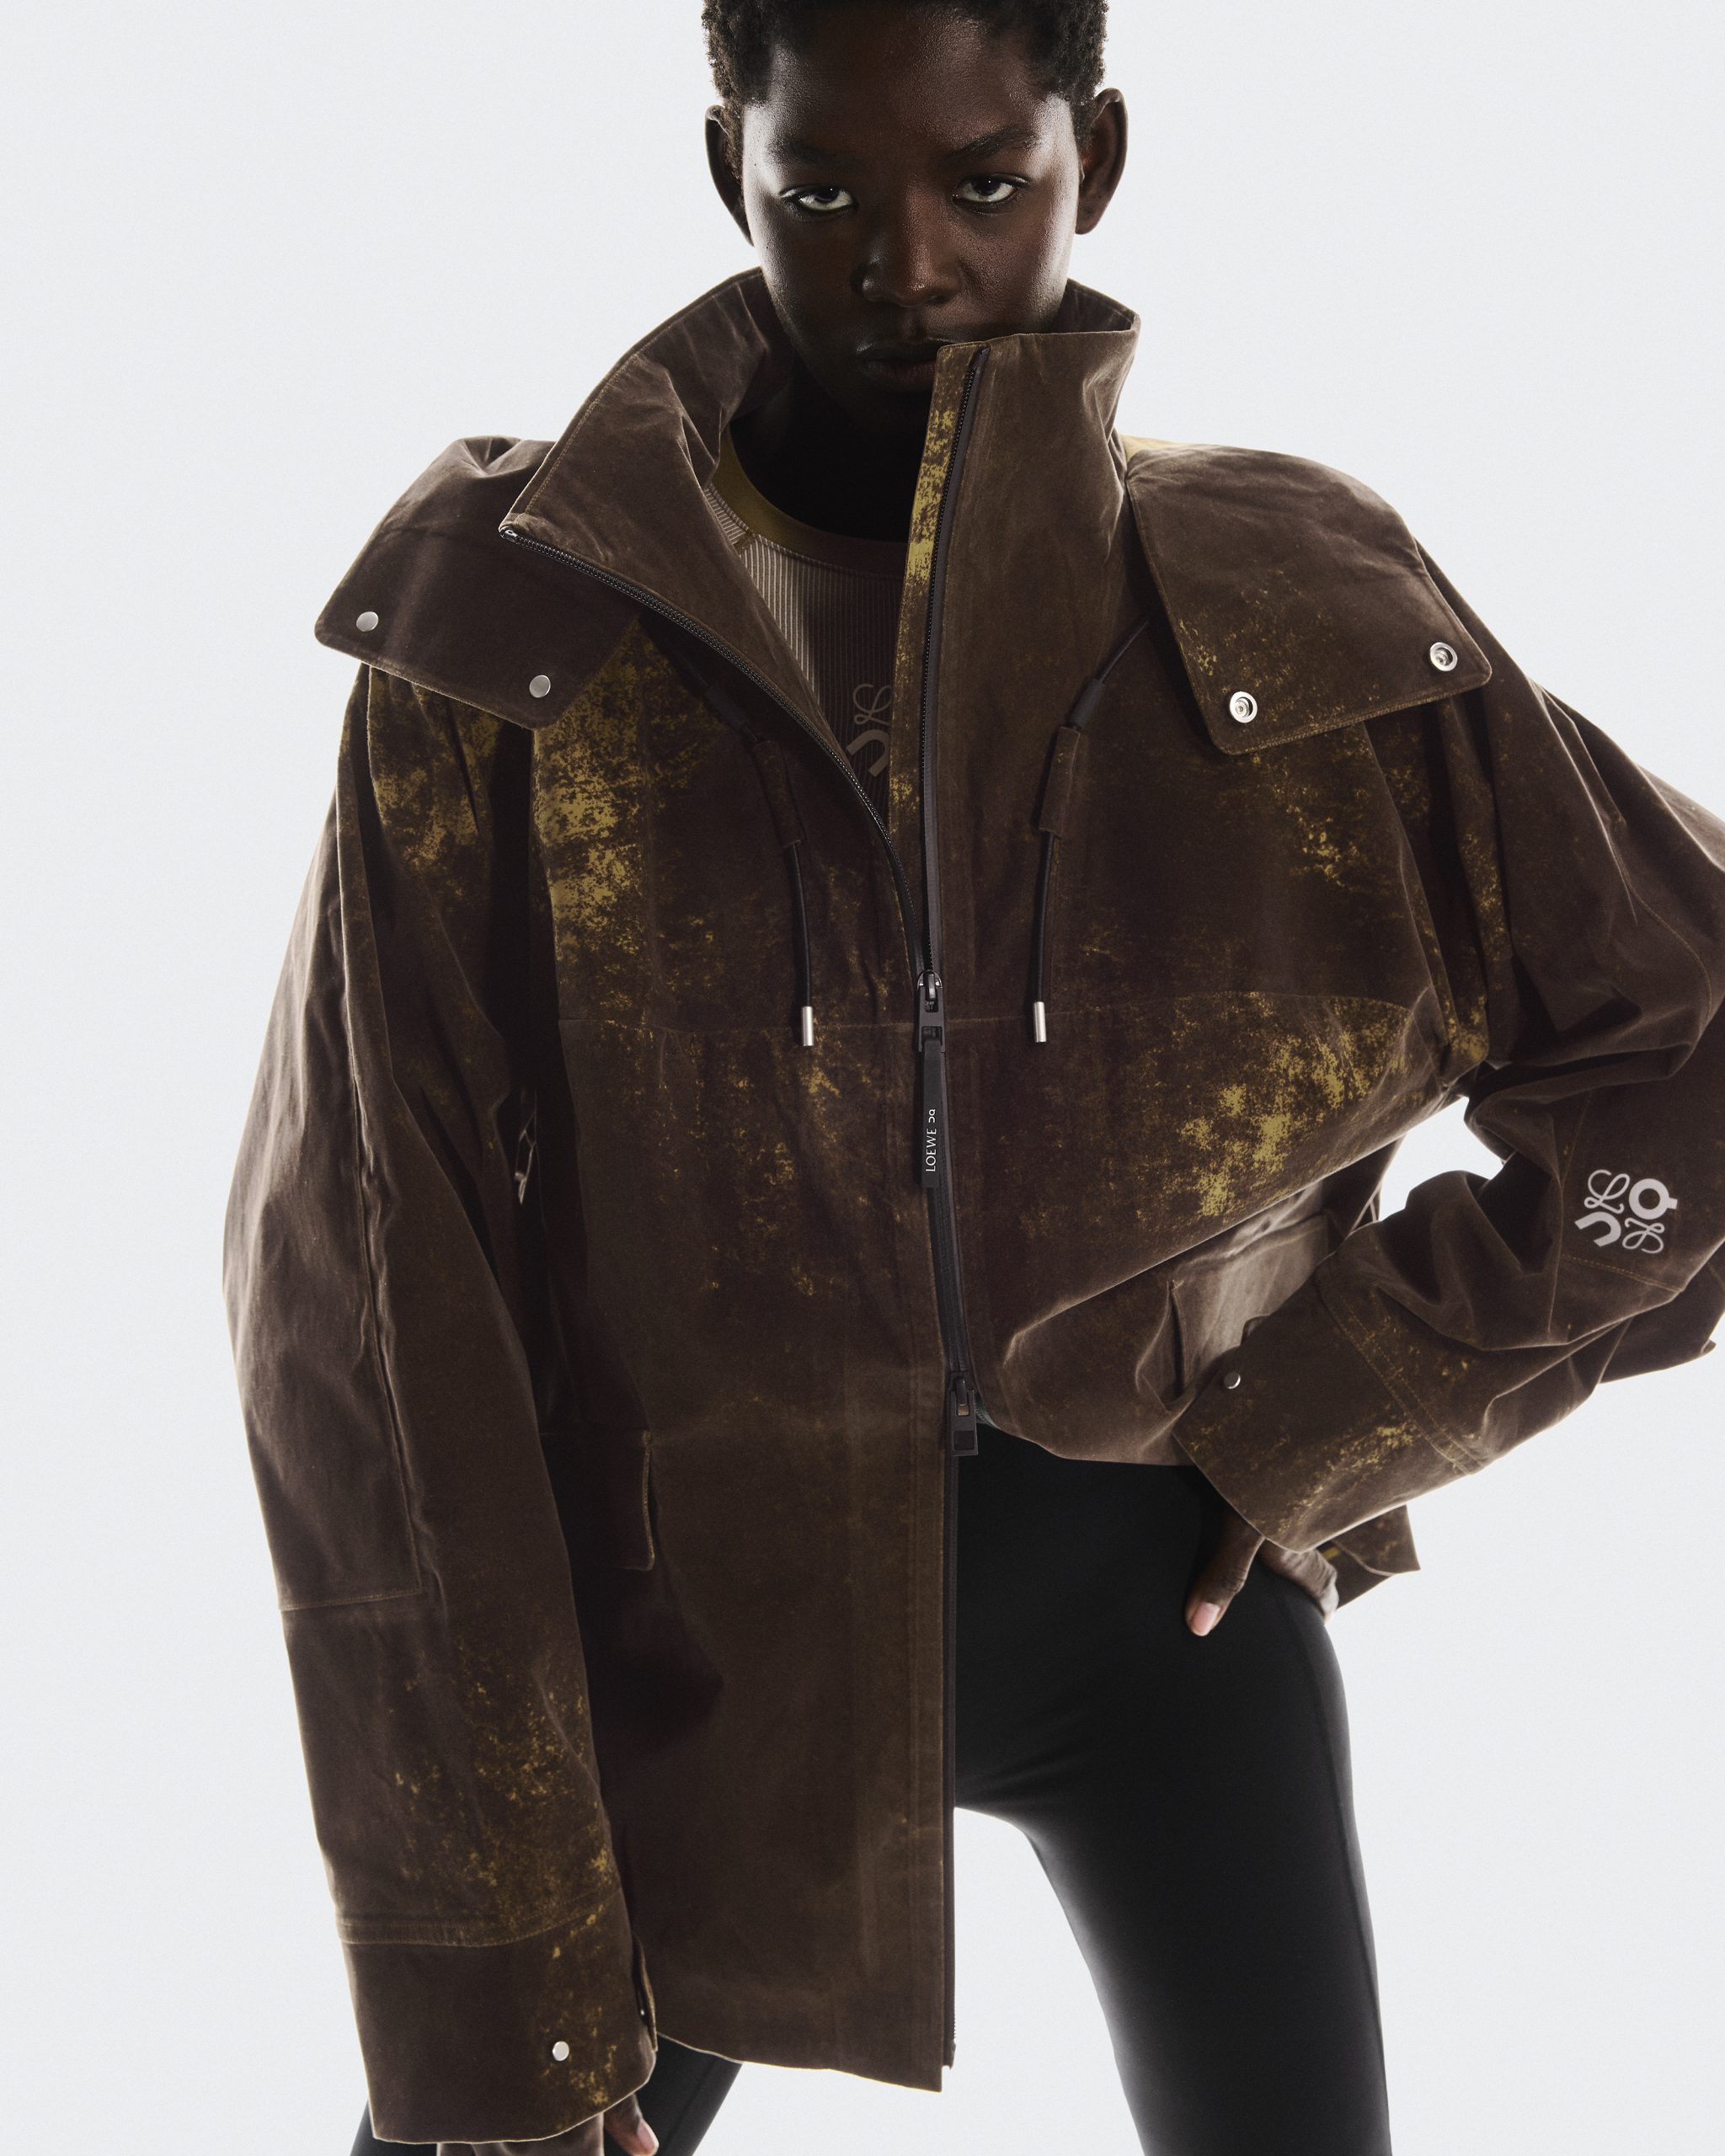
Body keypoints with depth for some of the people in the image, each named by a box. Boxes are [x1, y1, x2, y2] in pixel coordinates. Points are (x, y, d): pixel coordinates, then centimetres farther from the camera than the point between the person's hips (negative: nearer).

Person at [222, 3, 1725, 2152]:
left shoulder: (1300, 623, -6)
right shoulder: (502, 647, -9)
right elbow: (373, 1327, -10)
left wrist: (1326, 1418, -5)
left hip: (1155, 1571, 1)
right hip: (686, 1598, 0)